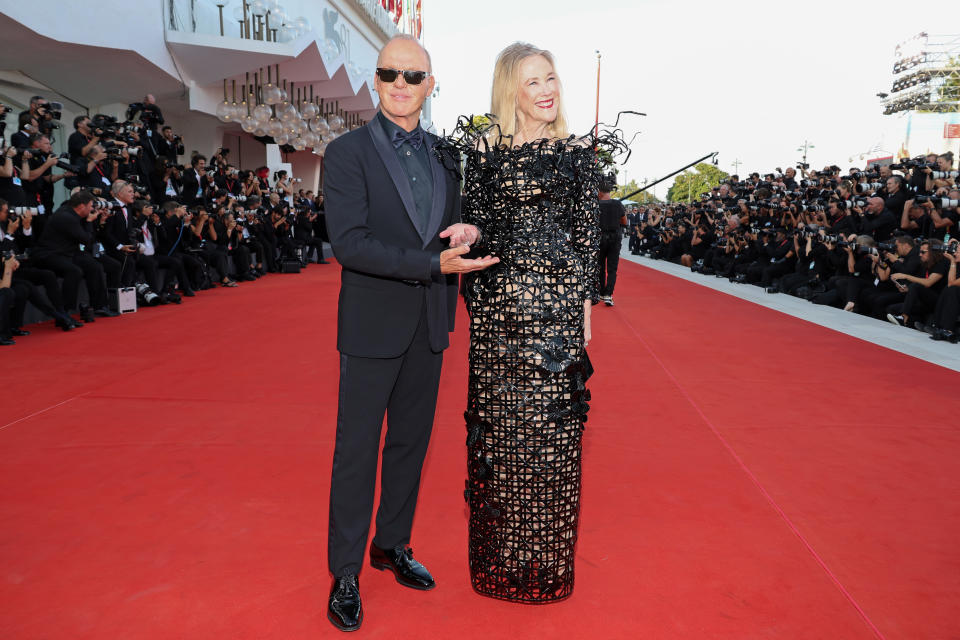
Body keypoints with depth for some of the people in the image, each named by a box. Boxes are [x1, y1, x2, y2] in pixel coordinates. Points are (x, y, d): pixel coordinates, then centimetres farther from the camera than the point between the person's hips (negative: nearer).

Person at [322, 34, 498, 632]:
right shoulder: (348, 152, -7)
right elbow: (350, 242, -17)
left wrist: (465, 232, -7)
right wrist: (434, 263, -24)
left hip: (430, 325, 5)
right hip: (373, 325, -5)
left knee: (412, 443, 15)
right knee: (357, 450, 5)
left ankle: (393, 545, 34)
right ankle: (345, 573, 21)